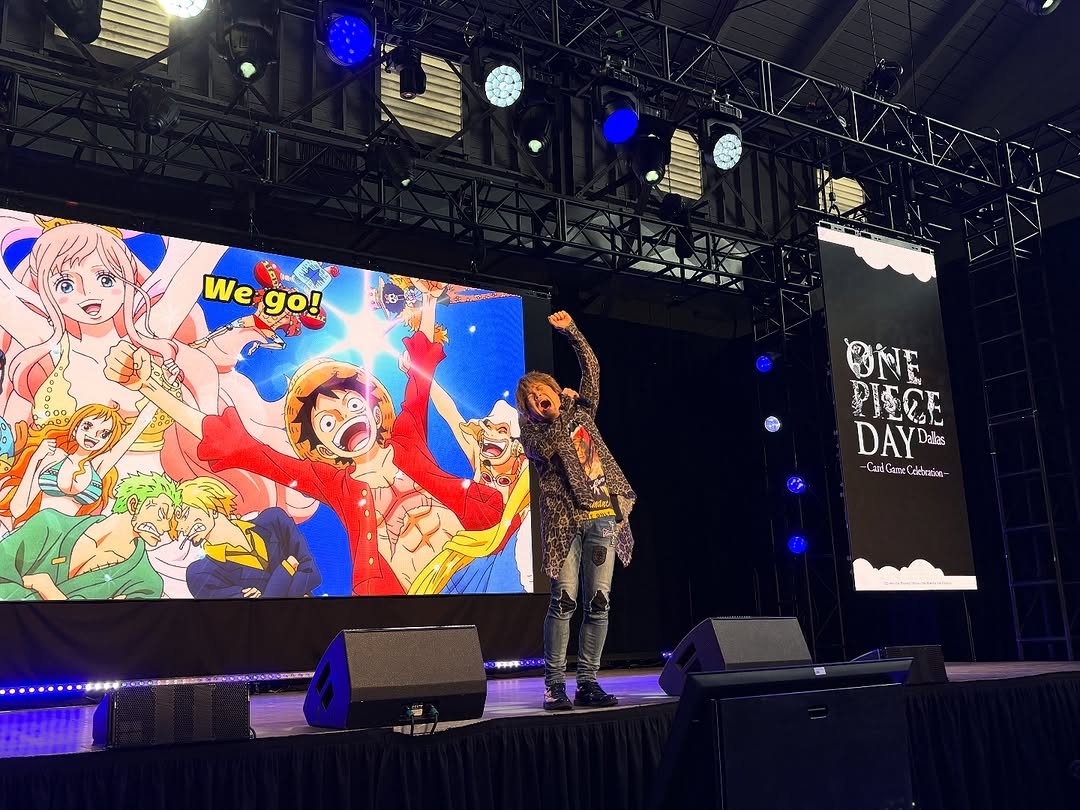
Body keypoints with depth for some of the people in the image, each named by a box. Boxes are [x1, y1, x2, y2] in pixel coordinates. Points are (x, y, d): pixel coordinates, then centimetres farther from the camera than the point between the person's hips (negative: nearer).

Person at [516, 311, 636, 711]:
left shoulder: (580, 411, 18)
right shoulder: (532, 432, 9)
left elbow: (592, 370, 12)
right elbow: (546, 448, -12)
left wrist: (571, 330, 5)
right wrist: (560, 412, -3)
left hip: (602, 516, 4)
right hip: (566, 520, -3)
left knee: (598, 602, 1)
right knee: (564, 600, -10)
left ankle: (588, 683, 6)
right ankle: (554, 685, -4)